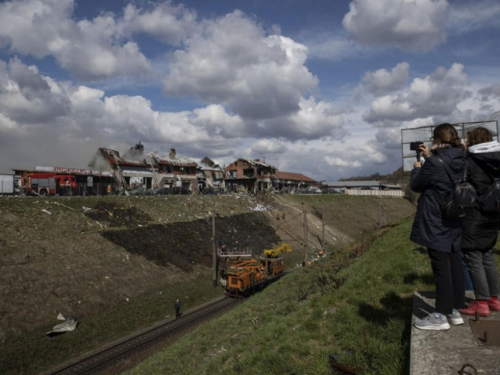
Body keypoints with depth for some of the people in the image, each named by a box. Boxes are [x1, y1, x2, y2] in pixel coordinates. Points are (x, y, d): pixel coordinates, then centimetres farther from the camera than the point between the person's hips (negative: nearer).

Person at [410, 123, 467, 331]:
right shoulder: (460, 160, 6)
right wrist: (430, 157, 22)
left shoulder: (434, 162, -17)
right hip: (454, 220, 8)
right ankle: (455, 310, 22)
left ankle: (441, 316, 4)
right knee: (454, 264, 12)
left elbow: (416, 185, -7)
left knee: (441, 266, -4)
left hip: (435, 222, -8)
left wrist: (417, 168, 11)